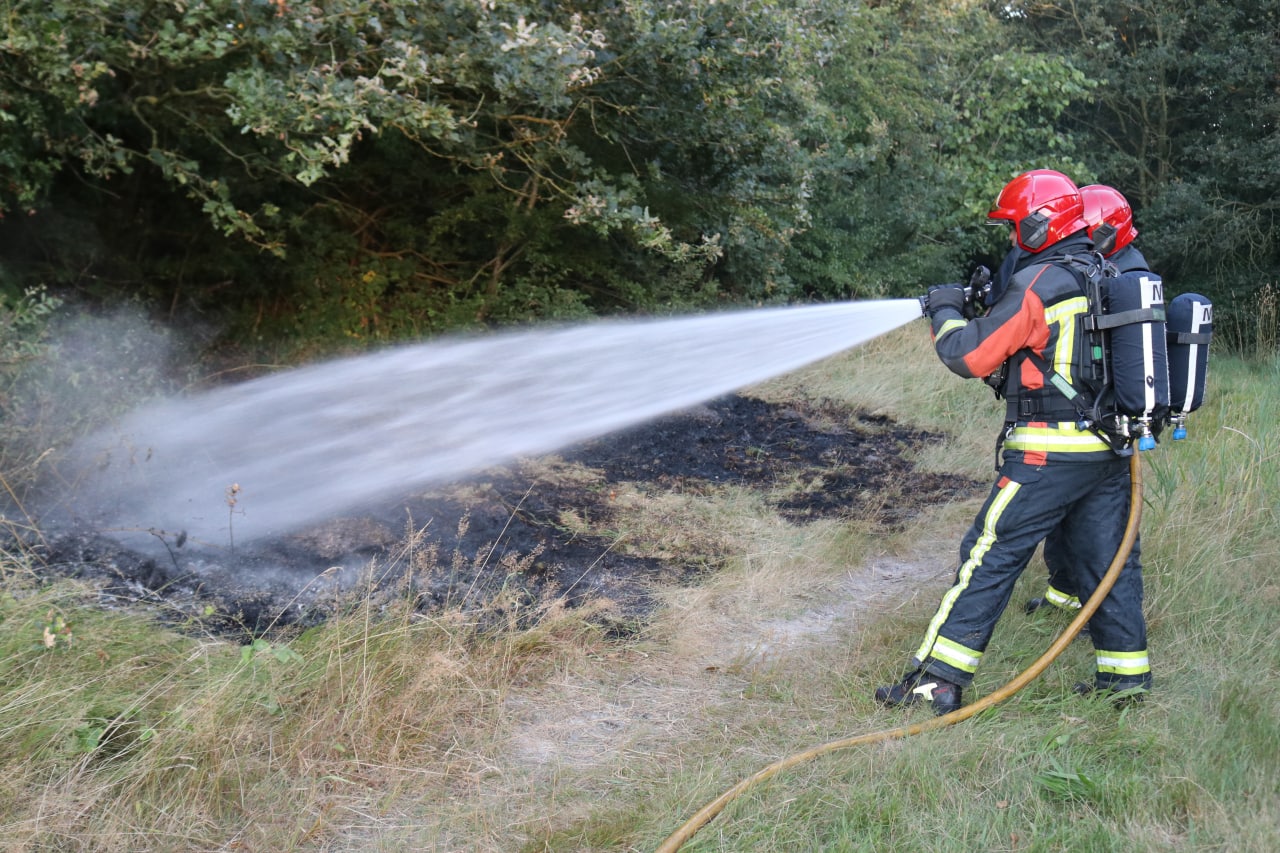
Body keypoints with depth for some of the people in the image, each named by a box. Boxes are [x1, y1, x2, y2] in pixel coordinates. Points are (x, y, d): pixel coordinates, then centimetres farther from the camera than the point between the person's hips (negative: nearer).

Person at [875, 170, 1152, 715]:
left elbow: (970, 356, -12)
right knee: (1106, 560, 15)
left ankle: (939, 680, 0)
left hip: (1050, 453, -7)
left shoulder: (1038, 285, -13)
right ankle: (1127, 675, 21)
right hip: (1110, 451, 8)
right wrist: (993, 309, 17)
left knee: (989, 559, -3)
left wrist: (945, 311, 6)